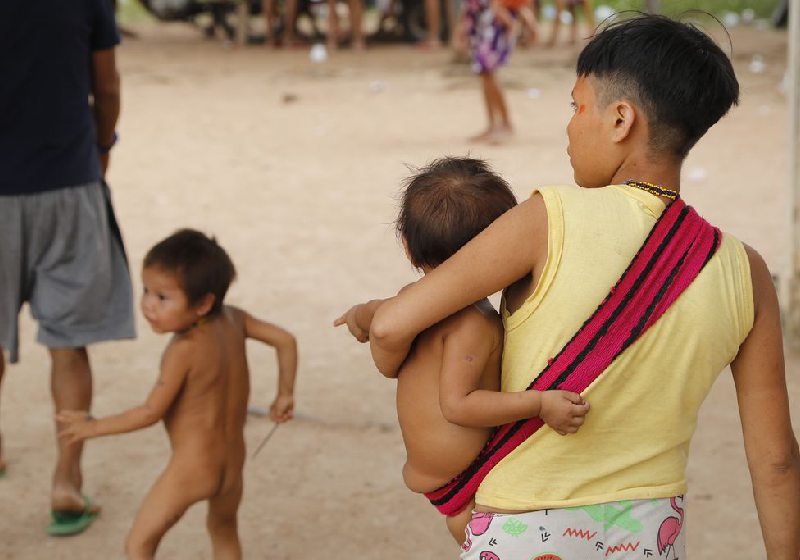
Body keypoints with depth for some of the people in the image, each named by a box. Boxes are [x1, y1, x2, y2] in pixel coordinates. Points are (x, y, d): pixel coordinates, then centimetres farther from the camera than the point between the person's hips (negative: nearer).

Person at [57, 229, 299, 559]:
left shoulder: (184, 350, -22)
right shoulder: (233, 320, -4)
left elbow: (151, 412, -18)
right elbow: (285, 340, 4)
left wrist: (94, 427, -7)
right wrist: (285, 395, 18)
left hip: (191, 467, -8)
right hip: (233, 462, 8)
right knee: (224, 529, 31)